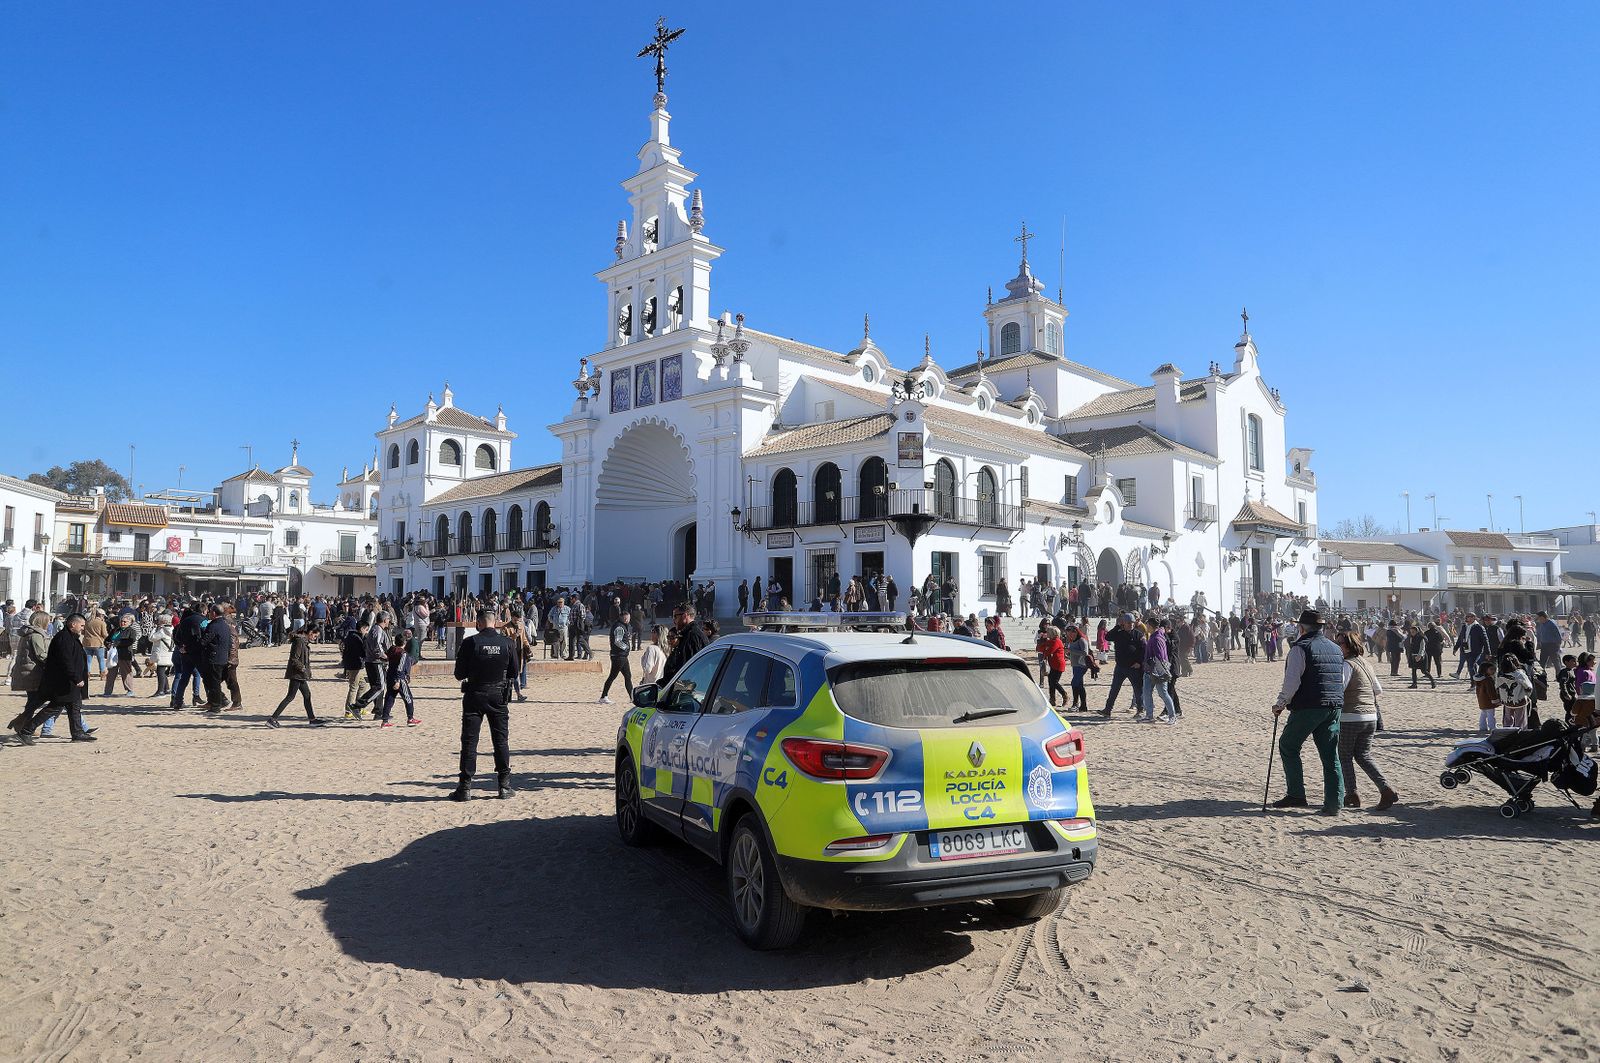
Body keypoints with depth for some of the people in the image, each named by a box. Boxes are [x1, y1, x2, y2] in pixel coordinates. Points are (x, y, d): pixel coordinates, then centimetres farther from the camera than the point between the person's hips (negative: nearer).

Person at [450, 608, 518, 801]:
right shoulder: (506, 642, -5)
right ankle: (505, 785, 12)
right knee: (501, 740, 10)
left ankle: (465, 787, 5)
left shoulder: (470, 642, -12)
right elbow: (514, 670, 3)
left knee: (469, 741, 5)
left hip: (474, 695, -2)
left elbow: (459, 674, -8)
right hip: (498, 695, 2)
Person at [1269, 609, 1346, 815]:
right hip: (1334, 707, 7)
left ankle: (1295, 795, 6)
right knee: (1330, 754, 9)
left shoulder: (1300, 648, -8)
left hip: (1308, 707, -7)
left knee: (1288, 746, 8)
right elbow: (1346, 679, 17)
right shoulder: (1335, 649, 15)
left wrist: (1280, 704, -5)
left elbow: (1292, 681, -15)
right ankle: (1334, 804, 8)